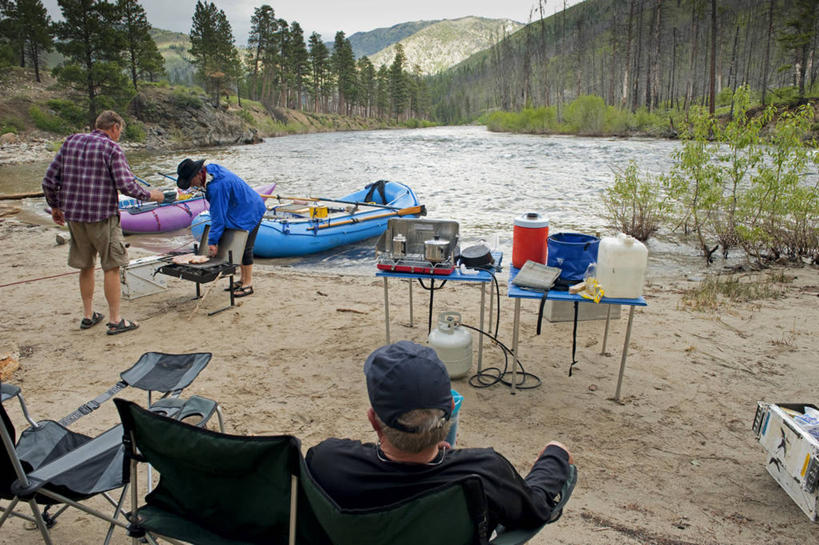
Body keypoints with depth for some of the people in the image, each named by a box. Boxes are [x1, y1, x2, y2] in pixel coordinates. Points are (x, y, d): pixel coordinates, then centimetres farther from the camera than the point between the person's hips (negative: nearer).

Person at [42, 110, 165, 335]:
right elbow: (126, 185, -16)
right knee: (111, 267, 3)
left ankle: (88, 315, 27)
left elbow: (49, 180, 9)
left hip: (74, 215, 6)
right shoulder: (111, 148, -9)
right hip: (102, 217, -6)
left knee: (86, 266, 17)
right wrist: (149, 195, 0)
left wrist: (55, 206, 21)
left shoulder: (71, 142, 9)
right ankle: (115, 321, 8)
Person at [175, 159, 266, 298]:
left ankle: (248, 284, 2)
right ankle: (243, 279, 26)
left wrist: (213, 241, -19)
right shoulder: (212, 169, 1)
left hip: (249, 214, -11)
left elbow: (218, 216, -25)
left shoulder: (216, 186, -30)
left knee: (245, 248, -6)